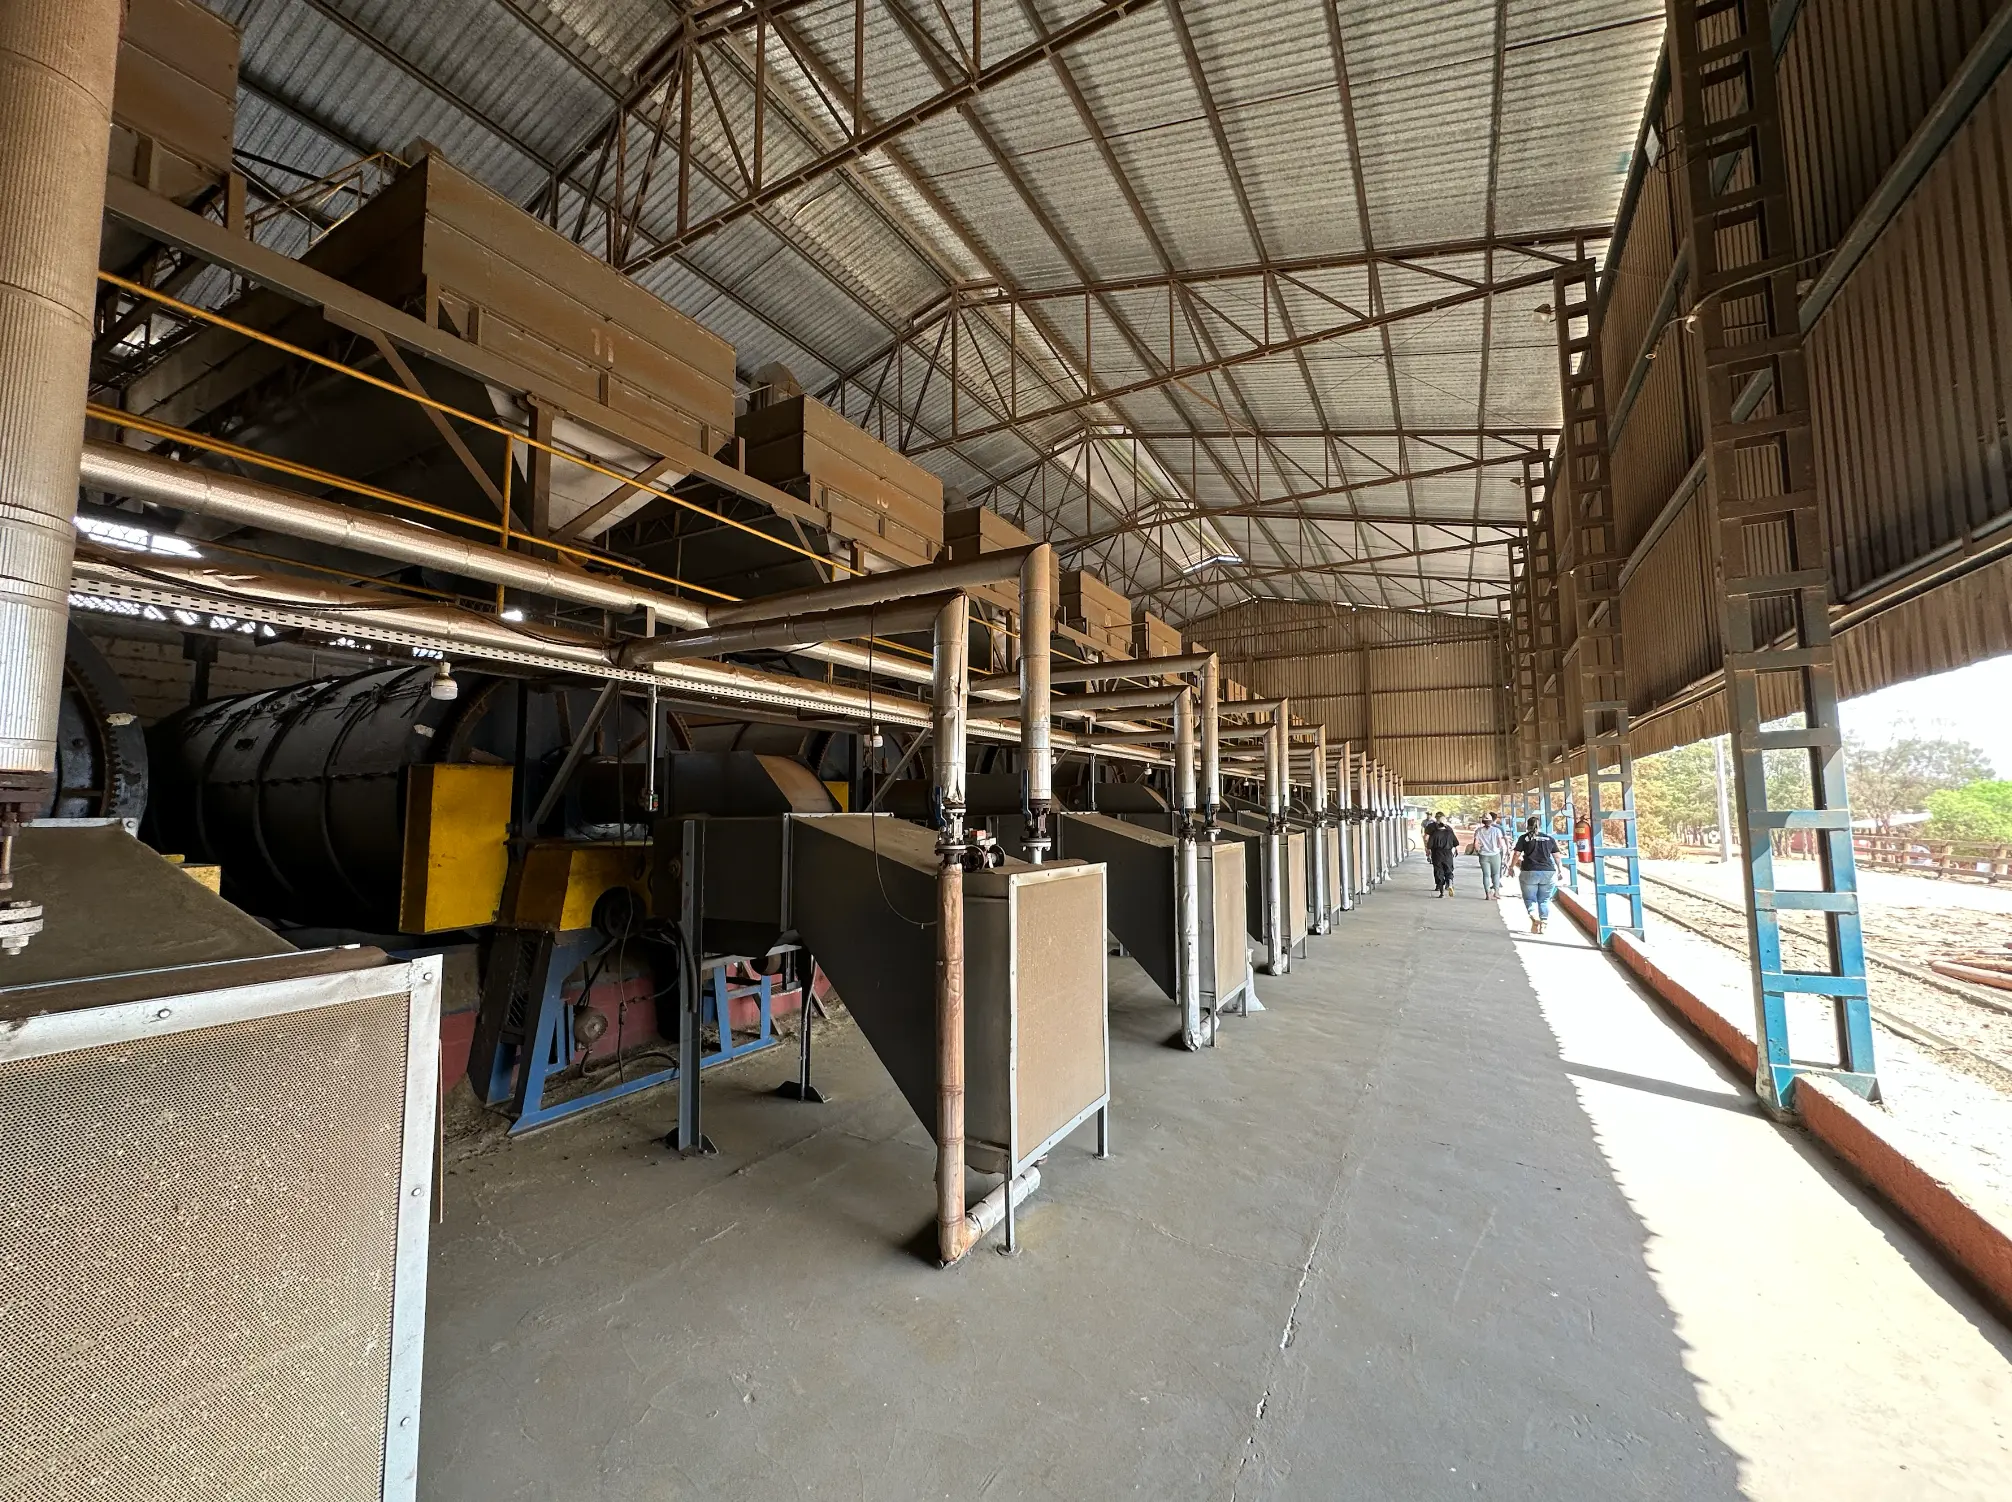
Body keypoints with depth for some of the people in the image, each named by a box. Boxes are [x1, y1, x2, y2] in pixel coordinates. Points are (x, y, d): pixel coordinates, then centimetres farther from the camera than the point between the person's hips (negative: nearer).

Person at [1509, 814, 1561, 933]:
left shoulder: (1524, 838, 3)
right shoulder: (1549, 838, 11)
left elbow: (1516, 855, -1)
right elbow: (1557, 856, 14)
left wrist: (1511, 867, 10)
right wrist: (1559, 870, 24)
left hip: (1529, 872, -2)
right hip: (1548, 872, 3)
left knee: (1529, 898, 7)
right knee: (1544, 900, 12)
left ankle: (1534, 917, -17)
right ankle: (1544, 924, 10)